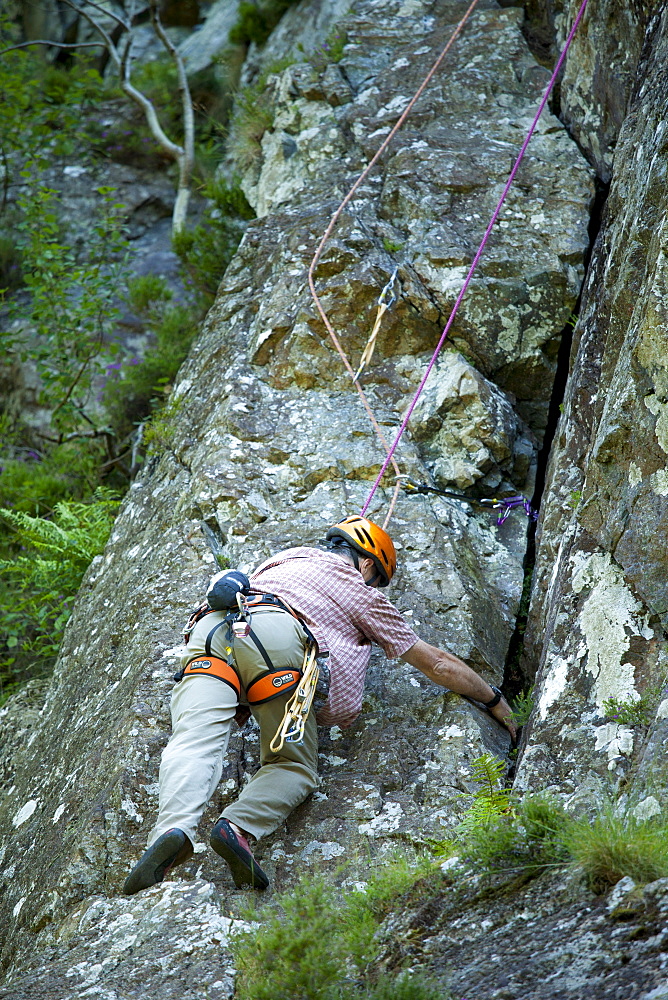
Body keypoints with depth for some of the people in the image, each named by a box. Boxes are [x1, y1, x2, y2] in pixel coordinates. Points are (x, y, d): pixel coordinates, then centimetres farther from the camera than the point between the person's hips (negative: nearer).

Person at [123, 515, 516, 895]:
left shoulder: (286, 558, 40)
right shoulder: (360, 591, 29)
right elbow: (437, 663, 35)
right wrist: (495, 700, 47)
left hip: (212, 627, 4)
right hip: (275, 637, -4)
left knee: (195, 745, -13)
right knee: (294, 767, 5)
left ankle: (174, 829, -40)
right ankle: (238, 826, -23)